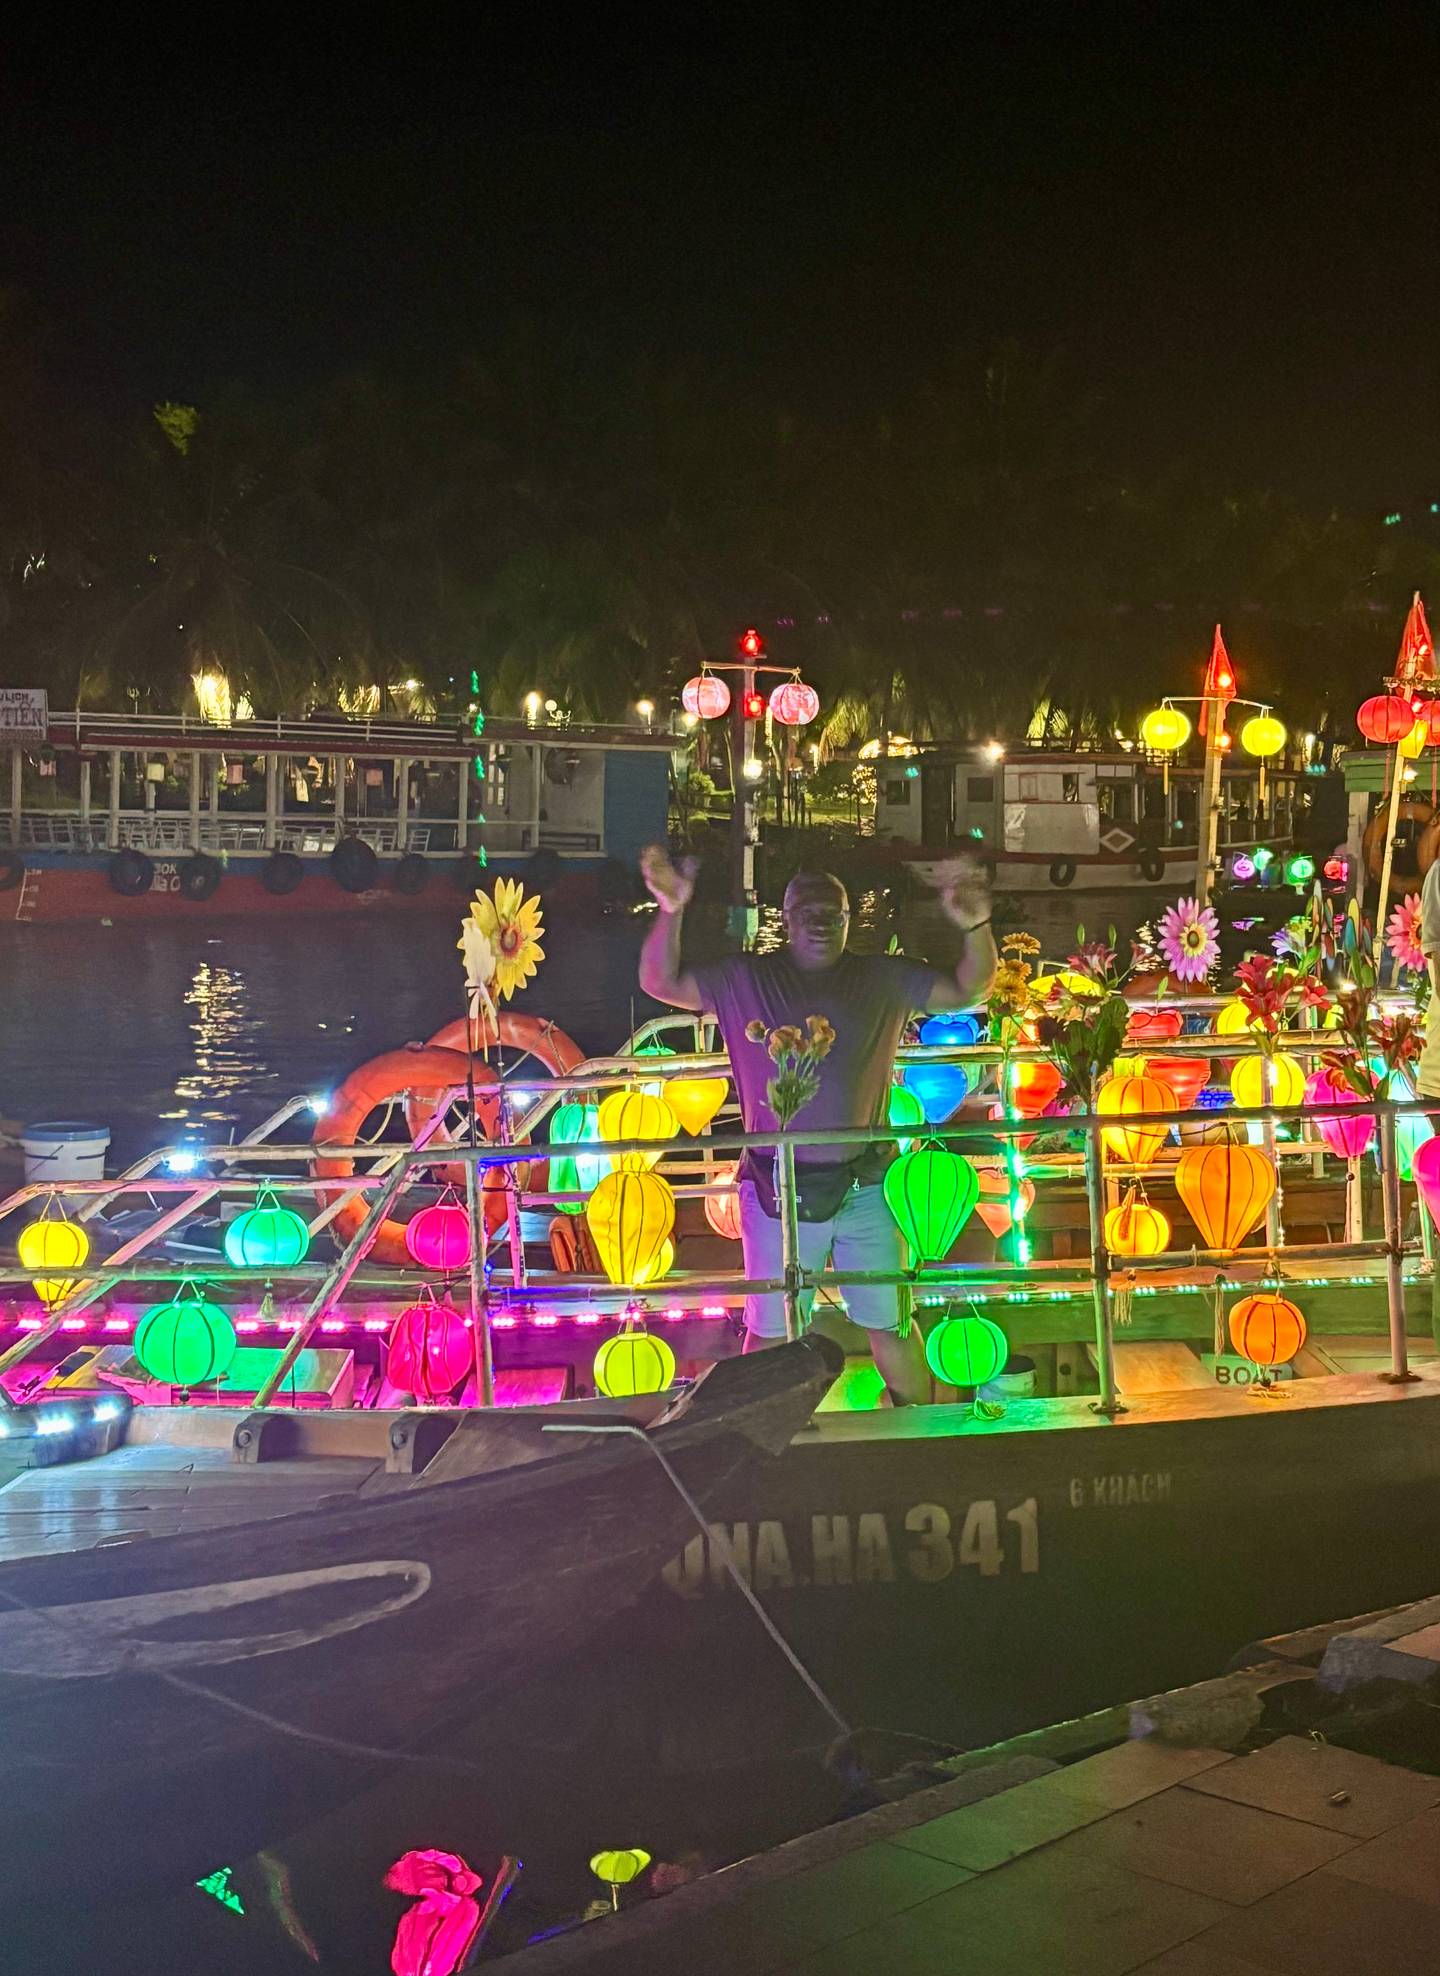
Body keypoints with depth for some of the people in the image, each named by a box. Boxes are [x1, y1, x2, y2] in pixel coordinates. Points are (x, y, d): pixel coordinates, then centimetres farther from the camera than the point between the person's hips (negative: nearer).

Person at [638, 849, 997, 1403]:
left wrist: (976, 927, -15)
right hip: (777, 1189, -1)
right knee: (771, 1332, 9)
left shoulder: (883, 978, 5)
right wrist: (670, 912, -19)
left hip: (866, 1185, 1)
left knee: (890, 1323, 8)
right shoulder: (744, 979, 2)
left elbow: (968, 990, 4)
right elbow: (661, 983, -3)